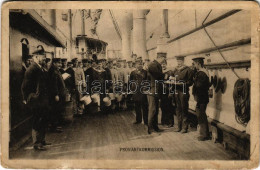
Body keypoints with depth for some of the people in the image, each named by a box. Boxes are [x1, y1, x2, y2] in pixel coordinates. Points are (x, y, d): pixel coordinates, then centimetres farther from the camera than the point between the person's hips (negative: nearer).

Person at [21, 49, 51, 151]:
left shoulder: (41, 69, 14)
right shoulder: (32, 69, -15)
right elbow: (25, 86, -16)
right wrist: (26, 99, -10)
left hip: (43, 101, 9)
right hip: (36, 101, -9)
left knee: (43, 122, 18)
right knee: (37, 122, 0)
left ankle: (42, 140, 32)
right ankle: (37, 144, 11)